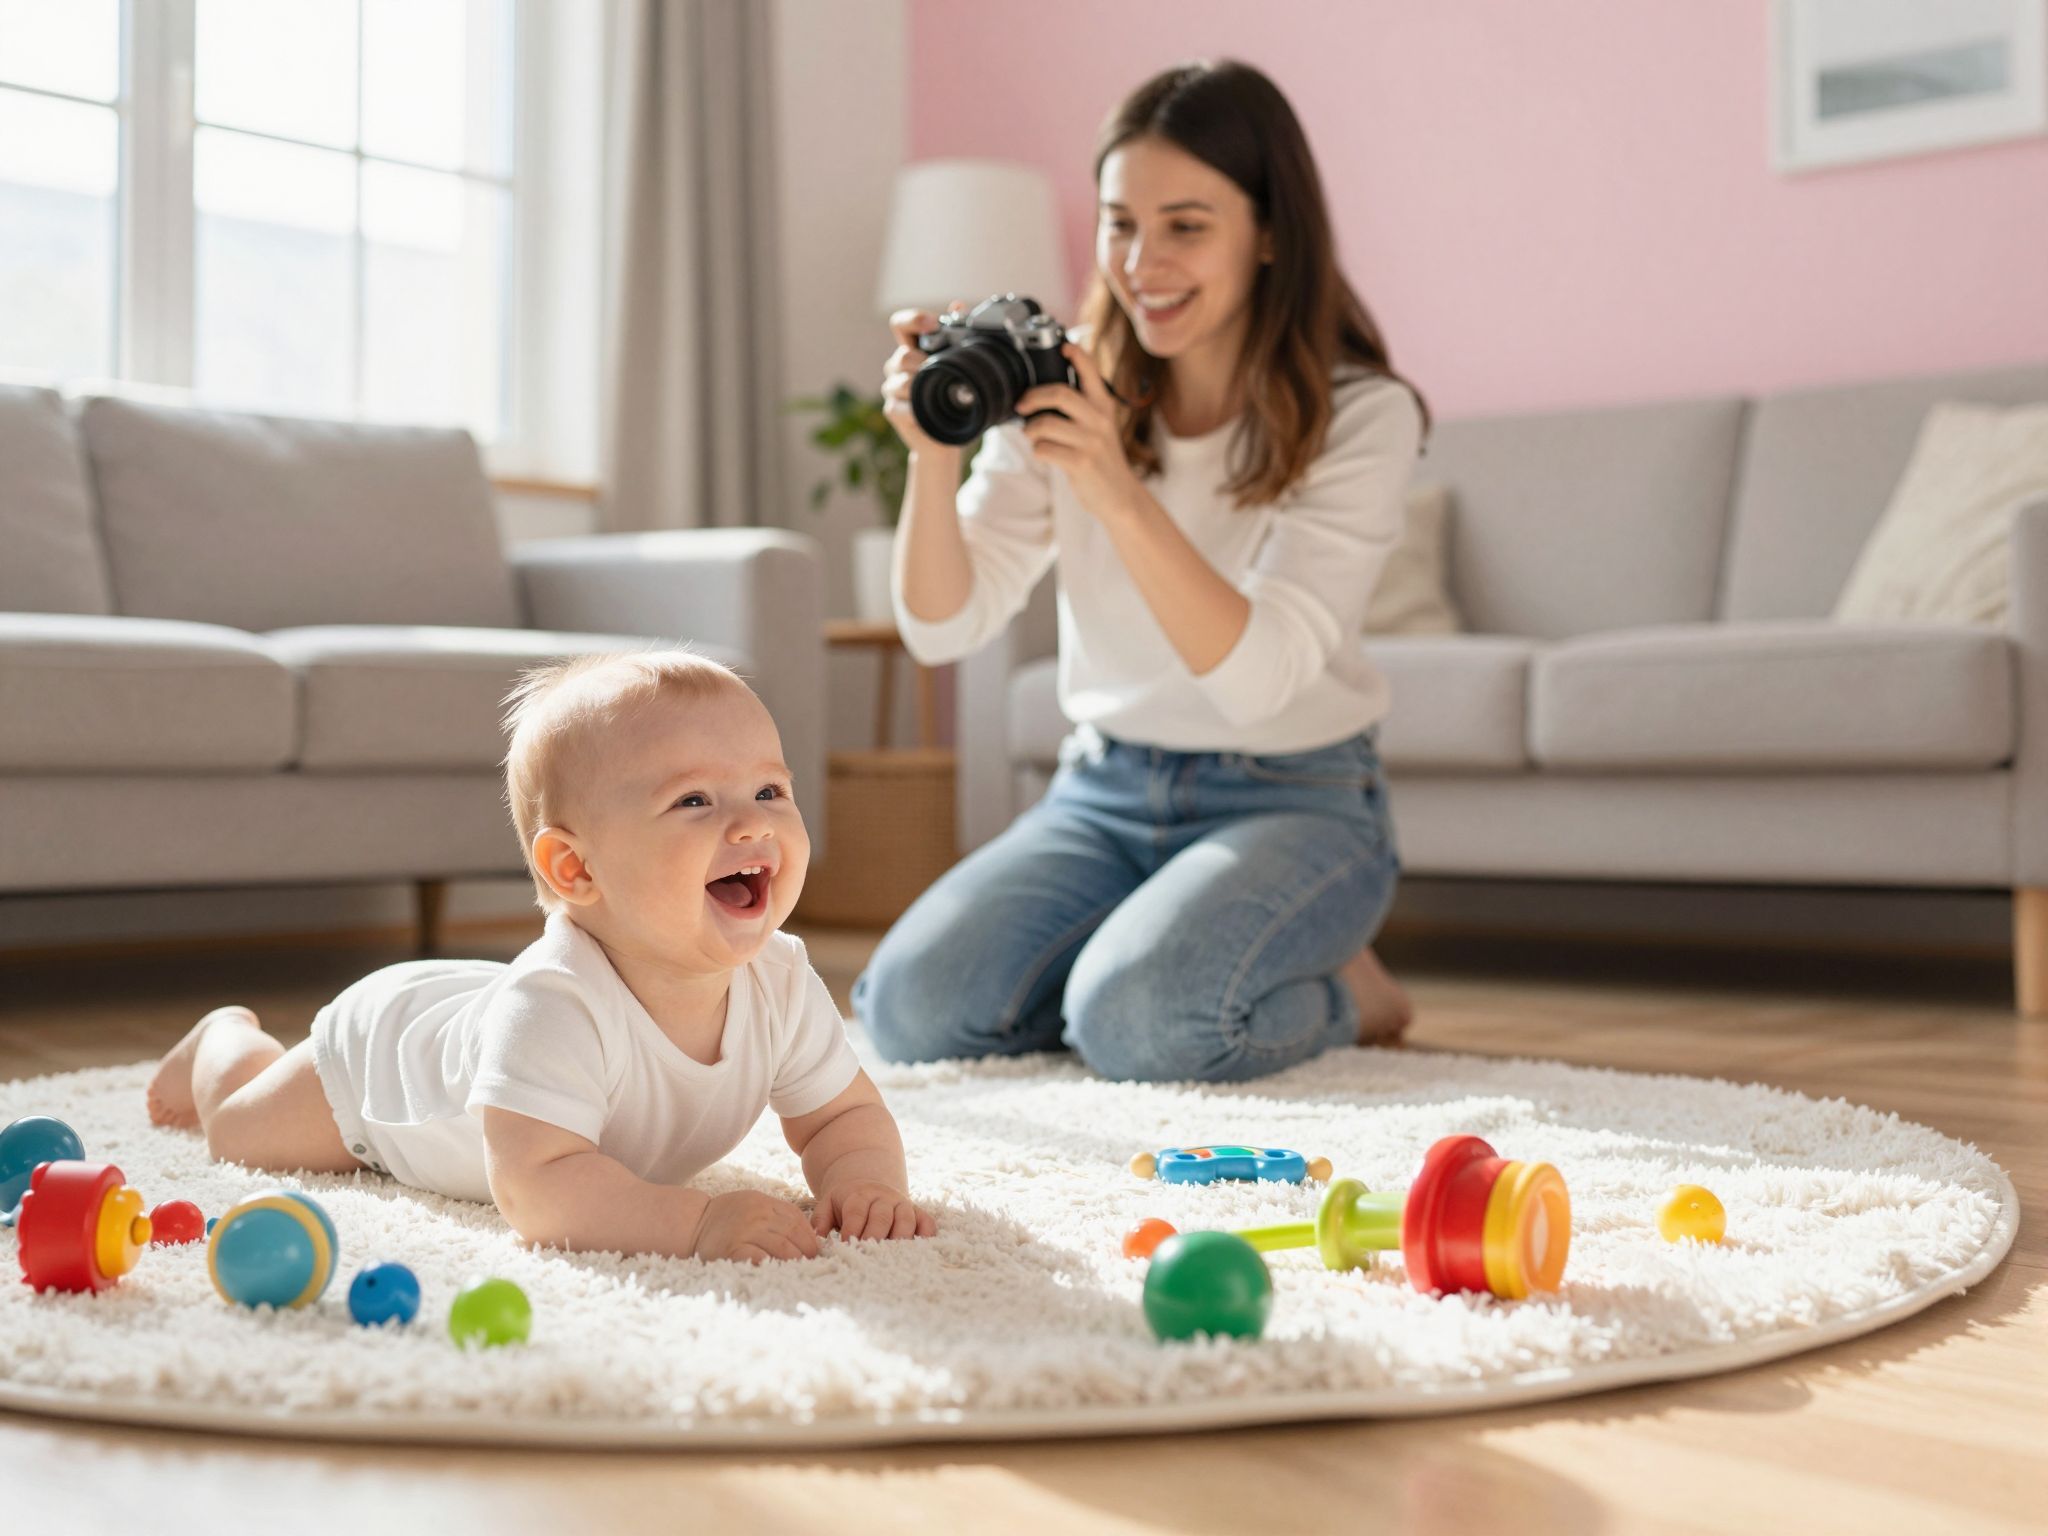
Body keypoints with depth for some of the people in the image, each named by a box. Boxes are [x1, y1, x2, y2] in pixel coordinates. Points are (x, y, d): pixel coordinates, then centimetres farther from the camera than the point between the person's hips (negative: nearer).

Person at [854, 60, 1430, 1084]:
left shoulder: (1361, 416, -13)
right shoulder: (1064, 388, -1)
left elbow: (1258, 678, -25)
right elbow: (943, 629, -7)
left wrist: (1120, 494, -37)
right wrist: (933, 455, -25)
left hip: (1292, 804, -4)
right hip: (1103, 791, 4)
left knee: (1140, 1025, -30)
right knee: (912, 1008, -17)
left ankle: (1336, 989, 2)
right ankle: (1138, 944, 10)